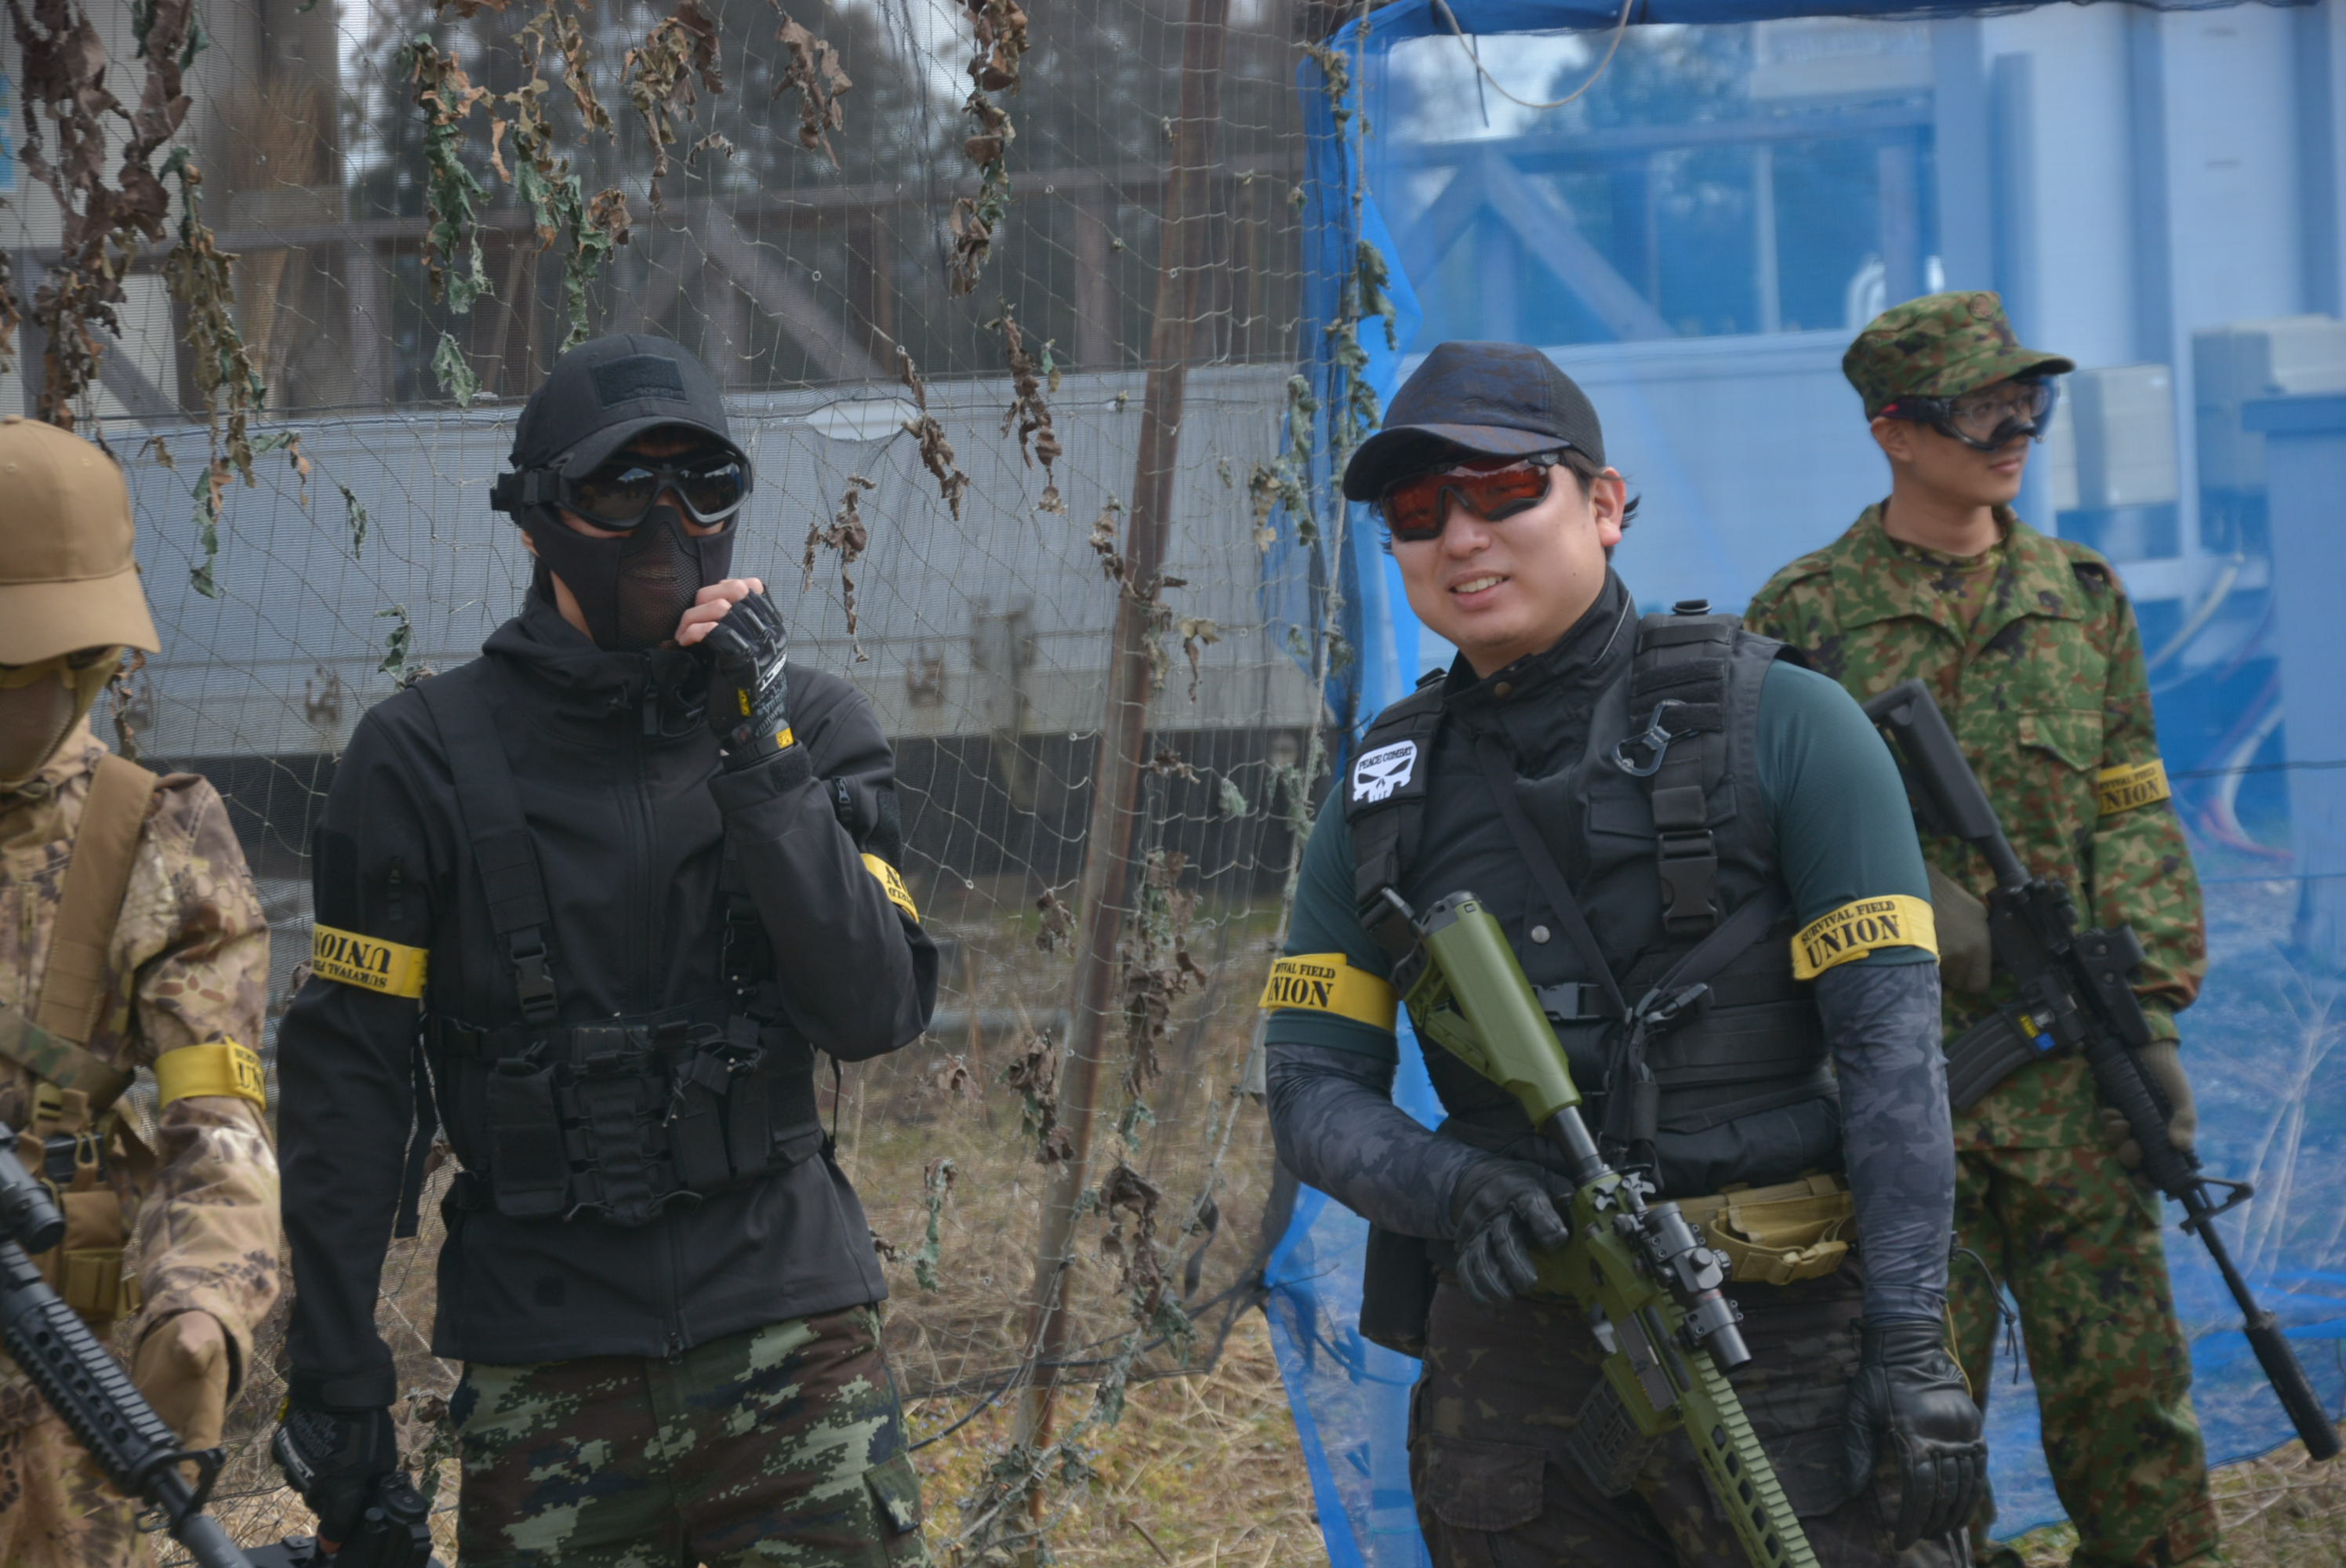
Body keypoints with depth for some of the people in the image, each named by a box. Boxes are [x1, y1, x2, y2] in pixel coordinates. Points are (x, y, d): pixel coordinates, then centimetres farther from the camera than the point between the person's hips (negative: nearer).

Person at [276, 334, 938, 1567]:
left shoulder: (809, 725, 5)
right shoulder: (427, 758, 0)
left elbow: (878, 1013, -5)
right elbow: (345, 1082, 1)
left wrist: (760, 762, -13)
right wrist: (336, 1381, -1)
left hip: (788, 1337, 1)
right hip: (547, 1364, -1)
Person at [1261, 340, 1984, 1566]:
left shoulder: (1779, 726, -2)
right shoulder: (1387, 794, 10)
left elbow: (1891, 1040, -7)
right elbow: (1313, 1089, 8)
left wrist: (1911, 1343, -14)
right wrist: (1454, 1187, -14)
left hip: (1781, 1343, -4)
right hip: (1511, 1363, 4)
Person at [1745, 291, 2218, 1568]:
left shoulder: (2078, 598, 10)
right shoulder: (1805, 617, 0)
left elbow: (2133, 823, 9)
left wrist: (2153, 1017, 0)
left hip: (2069, 1059, 2)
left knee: (2123, 1370, 2)